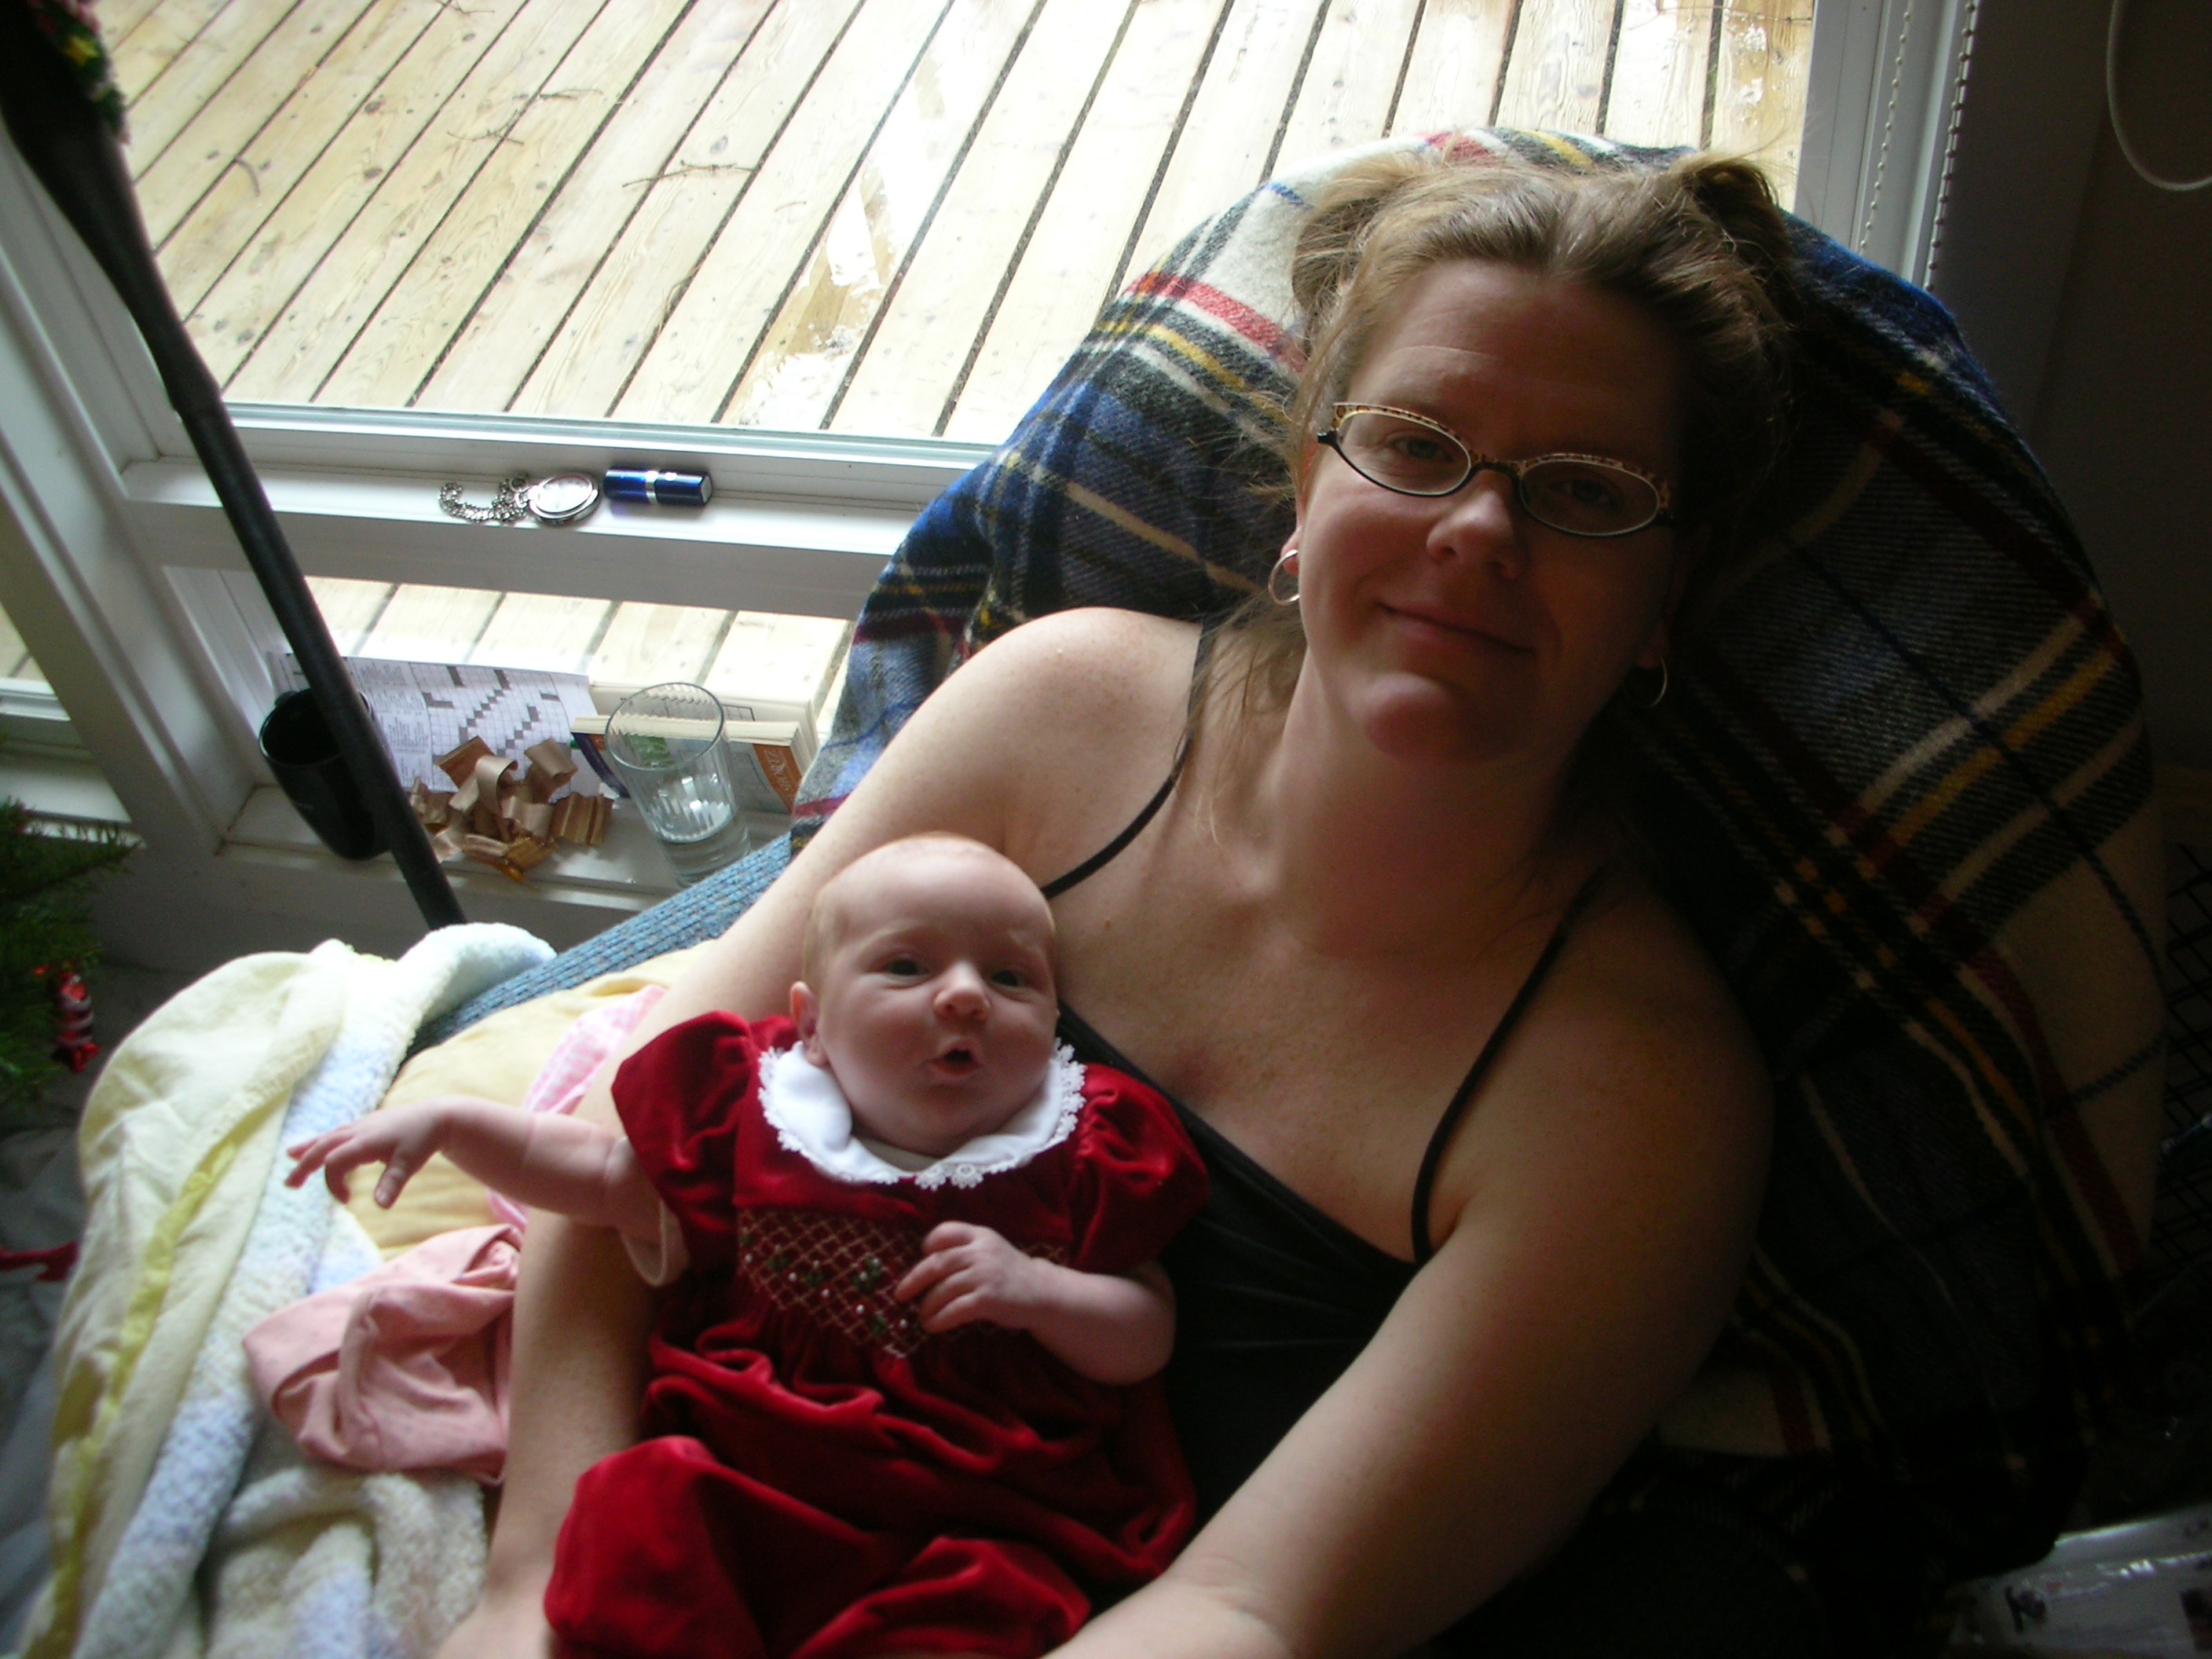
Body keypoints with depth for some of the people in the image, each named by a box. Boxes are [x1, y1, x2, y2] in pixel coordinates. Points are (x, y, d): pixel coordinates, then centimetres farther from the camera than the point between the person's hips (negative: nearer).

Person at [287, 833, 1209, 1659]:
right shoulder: (748, 1120, 8)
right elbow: (604, 1177, 22)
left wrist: (1036, 1290, -14)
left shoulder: (1076, 1160, 2)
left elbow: (1150, 1339, 5)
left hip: (974, 1523, -2)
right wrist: (448, 1120, 14)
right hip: (737, 1480, 2)